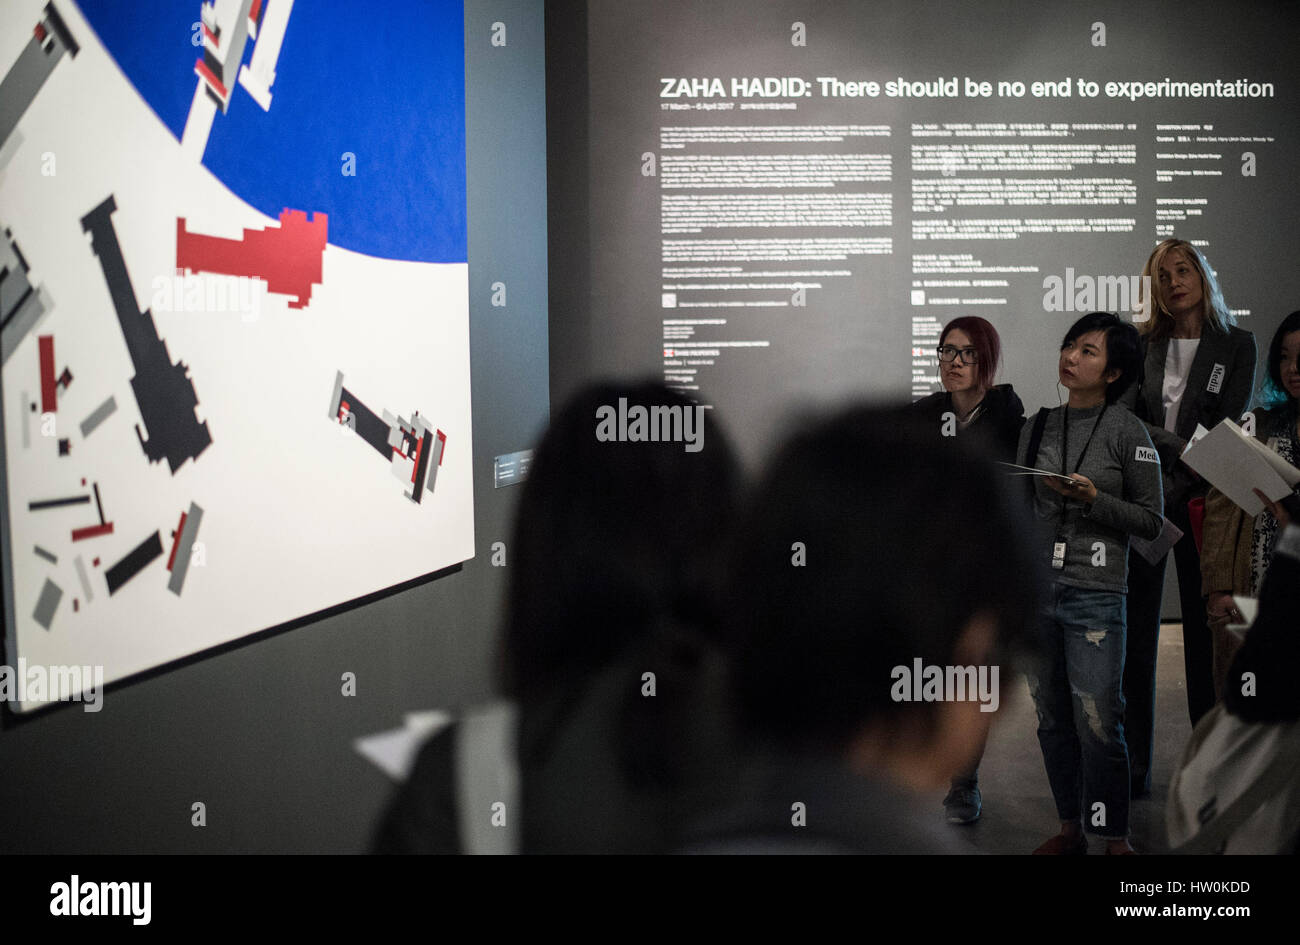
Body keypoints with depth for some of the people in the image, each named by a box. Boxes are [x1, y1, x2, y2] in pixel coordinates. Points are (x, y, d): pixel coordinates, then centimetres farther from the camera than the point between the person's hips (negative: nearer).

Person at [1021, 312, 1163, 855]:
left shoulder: (1127, 432, -3)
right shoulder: (1037, 427, 10)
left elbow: (1151, 521, -2)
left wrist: (1093, 500, -16)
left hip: (1095, 594, -4)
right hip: (1034, 591, 4)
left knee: (1097, 725, -4)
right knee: (1052, 720, 11)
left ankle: (1114, 838, 12)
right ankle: (1069, 830, 24)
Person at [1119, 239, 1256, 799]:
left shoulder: (1237, 344, 5)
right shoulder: (1142, 343, 10)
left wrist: (1185, 484, -13)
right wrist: (1184, 448, -13)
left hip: (1201, 499, -1)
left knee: (1204, 632, 2)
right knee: (1135, 635, -1)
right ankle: (1134, 768, 5)